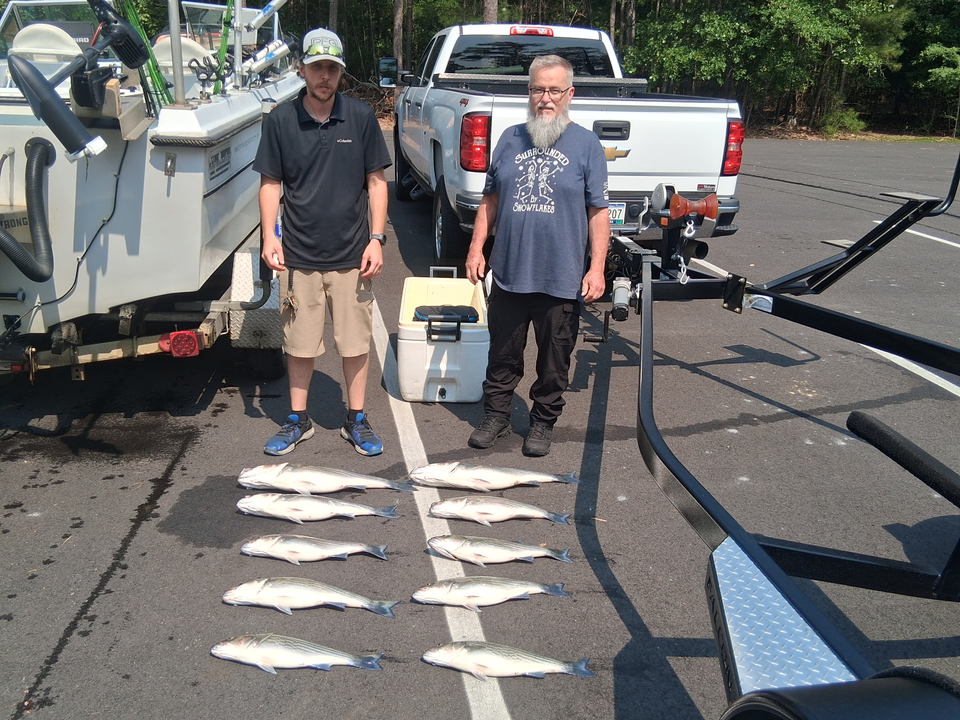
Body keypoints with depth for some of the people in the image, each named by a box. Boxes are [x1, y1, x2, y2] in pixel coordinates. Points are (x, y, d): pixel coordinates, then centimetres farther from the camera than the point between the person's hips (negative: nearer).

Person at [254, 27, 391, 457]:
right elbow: (270, 183, 4)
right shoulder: (280, 120, 0)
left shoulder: (361, 118, 0)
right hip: (299, 255, 0)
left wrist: (376, 238, -4)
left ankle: (356, 420, 23)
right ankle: (298, 419, 26)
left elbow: (376, 182, 3)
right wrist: (269, 236, -8)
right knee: (300, 344, 10)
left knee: (355, 342, 7)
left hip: (352, 255, 0)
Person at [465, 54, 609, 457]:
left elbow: (598, 212, -2)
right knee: (503, 354, 13)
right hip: (508, 273, 3)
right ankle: (496, 416, 30)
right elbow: (490, 199, 13)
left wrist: (597, 268, -9)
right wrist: (476, 249, 6)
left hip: (562, 279, -2)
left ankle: (543, 423, 28)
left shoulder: (587, 145, 0)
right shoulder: (511, 139, 8)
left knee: (554, 361, 10)